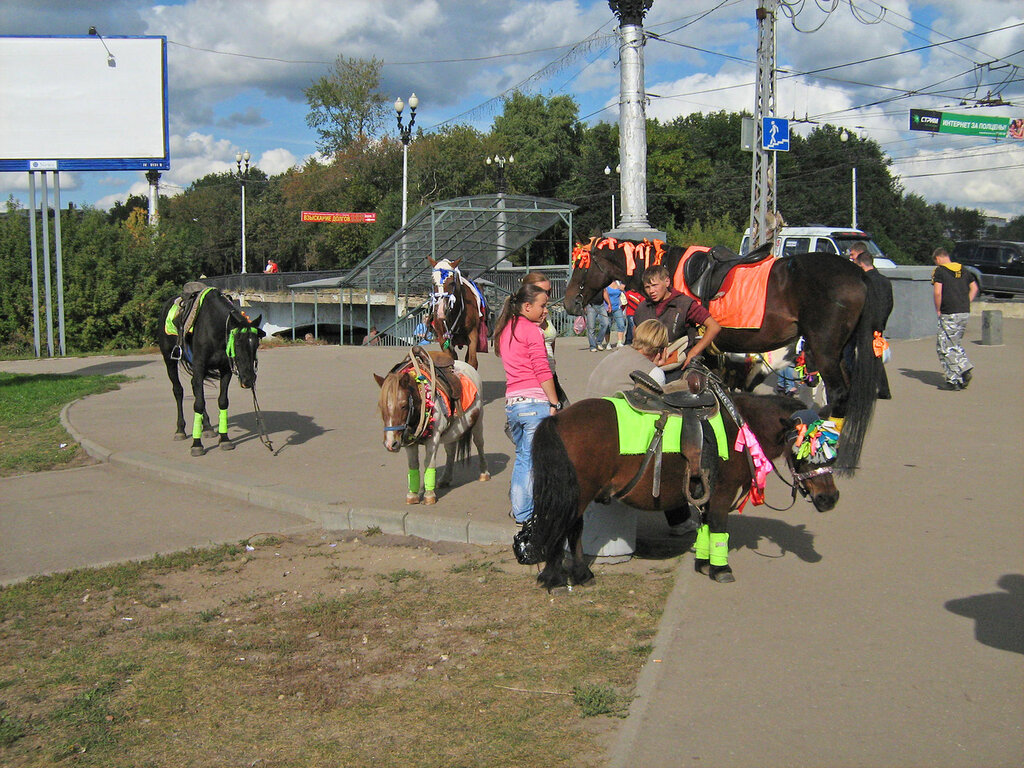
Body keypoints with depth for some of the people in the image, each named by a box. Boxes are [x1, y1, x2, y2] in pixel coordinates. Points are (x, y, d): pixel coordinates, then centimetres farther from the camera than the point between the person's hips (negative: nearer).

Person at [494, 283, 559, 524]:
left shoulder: (505, 330, 16)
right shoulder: (532, 330, -7)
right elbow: (542, 371, -12)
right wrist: (555, 404, -10)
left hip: (511, 402, 8)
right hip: (536, 401, -8)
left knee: (522, 457, 18)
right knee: (536, 459, 0)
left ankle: (519, 509, 23)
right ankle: (525, 514, 4)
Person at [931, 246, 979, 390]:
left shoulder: (939, 271, -6)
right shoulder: (963, 270, 14)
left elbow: (937, 292, -15)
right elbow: (974, 288, 16)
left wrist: (938, 310, -4)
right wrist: (966, 305, 16)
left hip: (949, 314, -7)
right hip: (965, 312, 7)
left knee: (944, 346, 2)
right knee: (955, 344, 21)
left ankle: (953, 380, 0)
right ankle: (966, 368, 6)